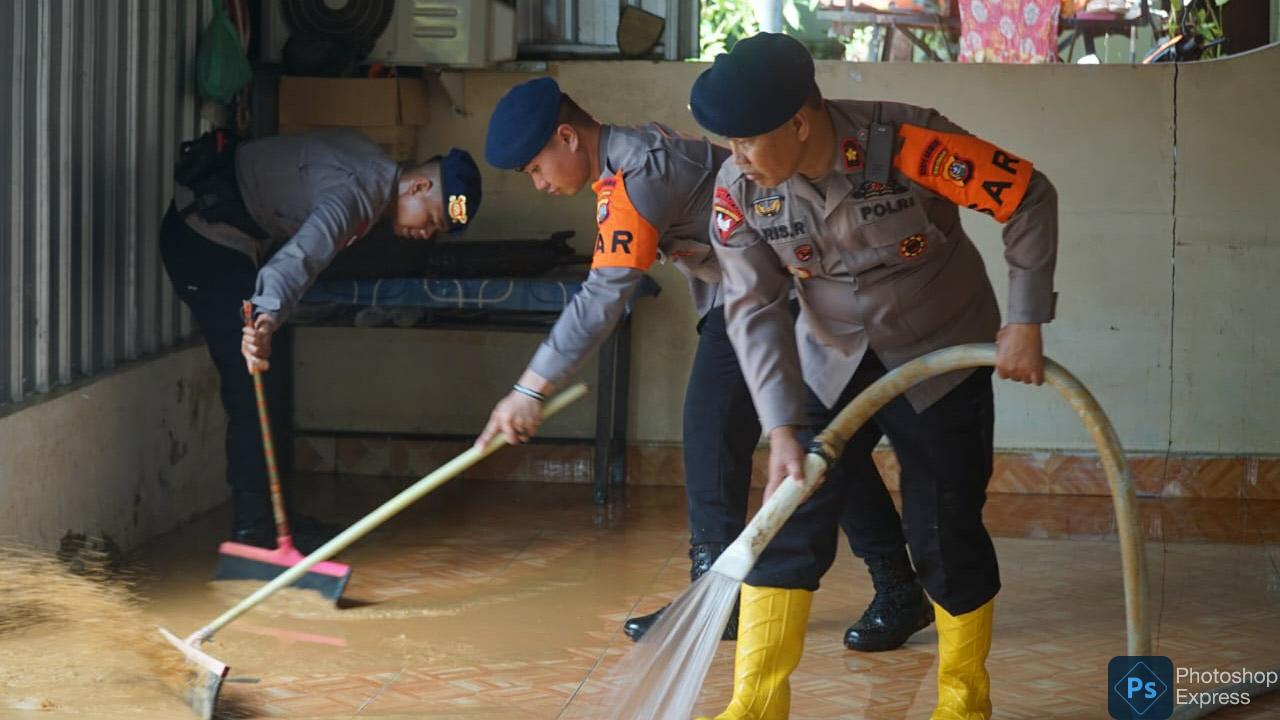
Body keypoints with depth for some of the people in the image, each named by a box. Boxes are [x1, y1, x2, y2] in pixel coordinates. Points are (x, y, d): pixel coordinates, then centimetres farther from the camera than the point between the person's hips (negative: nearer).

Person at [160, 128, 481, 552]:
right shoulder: (357, 191, -25)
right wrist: (267, 318, -60)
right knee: (254, 388, -11)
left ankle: (260, 517, 19)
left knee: (263, 388, 13)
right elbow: (303, 254, -44)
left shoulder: (373, 167, 7)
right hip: (205, 234, -11)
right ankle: (254, 525, -8)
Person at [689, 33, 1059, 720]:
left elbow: (1030, 199, -21)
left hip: (941, 359, -3)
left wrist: (1025, 322, -22)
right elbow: (754, 311, -16)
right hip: (831, 366, 3)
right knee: (790, 522, -7)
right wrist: (782, 428, -25)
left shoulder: (906, 142, -29)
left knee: (945, 533, 0)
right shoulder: (738, 191, -17)